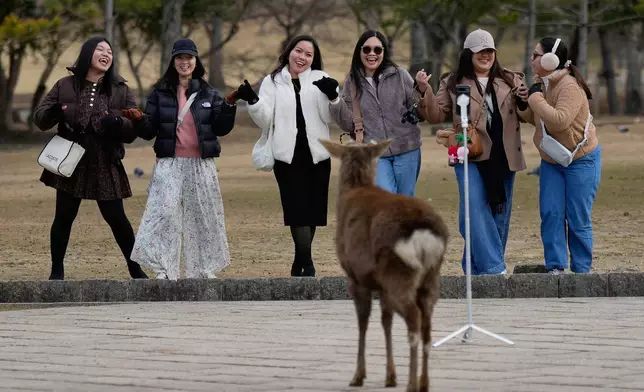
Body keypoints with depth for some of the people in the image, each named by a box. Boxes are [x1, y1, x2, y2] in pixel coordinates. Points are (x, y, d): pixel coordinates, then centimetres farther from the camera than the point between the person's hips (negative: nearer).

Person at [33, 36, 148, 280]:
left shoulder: (121, 91, 4)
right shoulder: (65, 86, 2)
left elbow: (135, 128, -1)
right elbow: (40, 118, 3)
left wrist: (118, 123, -24)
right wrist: (54, 113, -21)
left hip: (106, 166, 0)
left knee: (116, 217, 1)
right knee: (64, 217, 4)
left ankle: (135, 269, 14)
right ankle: (57, 272, 14)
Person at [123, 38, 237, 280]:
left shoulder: (208, 94, 8)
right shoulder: (160, 93, 5)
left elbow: (221, 129, 3)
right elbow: (149, 131, 4)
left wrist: (229, 106, -11)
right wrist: (139, 121, -17)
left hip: (202, 165, 2)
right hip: (170, 164, -2)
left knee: (203, 215, 6)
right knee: (164, 213, -15)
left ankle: (204, 268, 17)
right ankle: (163, 269, -15)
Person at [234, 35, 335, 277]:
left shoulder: (320, 80, 8)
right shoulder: (273, 82, 7)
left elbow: (331, 118, -1)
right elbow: (265, 120, -1)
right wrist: (253, 102, -19)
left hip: (317, 156, 2)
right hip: (288, 156, -2)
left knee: (312, 210, 5)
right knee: (298, 209, -11)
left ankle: (300, 263, 18)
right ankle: (307, 265, -14)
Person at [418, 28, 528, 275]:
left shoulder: (510, 81, 13)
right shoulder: (453, 83, 9)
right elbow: (436, 116, 7)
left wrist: (526, 100, -12)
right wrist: (425, 91, -9)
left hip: (502, 157, 3)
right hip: (471, 155, -3)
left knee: (500, 214, 5)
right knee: (475, 208, -19)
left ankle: (478, 268, 15)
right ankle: (494, 267, -22)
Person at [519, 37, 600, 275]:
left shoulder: (569, 87, -23)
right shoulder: (543, 84, 3)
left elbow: (559, 120, -35)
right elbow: (534, 119, 13)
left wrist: (536, 98, -27)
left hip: (580, 160, -7)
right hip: (551, 161, 7)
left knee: (578, 219, -3)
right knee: (551, 214, -3)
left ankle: (581, 270, 6)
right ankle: (555, 266, 0)